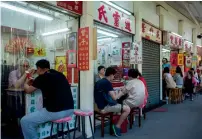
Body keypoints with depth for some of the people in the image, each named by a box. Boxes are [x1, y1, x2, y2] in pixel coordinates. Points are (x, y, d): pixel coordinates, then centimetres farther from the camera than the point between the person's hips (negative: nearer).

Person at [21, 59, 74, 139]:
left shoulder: (42, 77, -1)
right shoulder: (59, 75, 15)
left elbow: (28, 90, 12)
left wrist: (26, 83, 33)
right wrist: (35, 82, 39)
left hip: (56, 111, -7)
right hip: (70, 110, 7)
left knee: (25, 121, 4)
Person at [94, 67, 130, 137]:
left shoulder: (99, 82, 10)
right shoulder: (107, 83, -18)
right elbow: (114, 97, -18)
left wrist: (115, 93, 19)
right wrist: (120, 94, 1)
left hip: (100, 105, 10)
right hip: (105, 107, -10)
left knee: (119, 105, 28)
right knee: (127, 109, -9)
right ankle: (117, 126, 2)